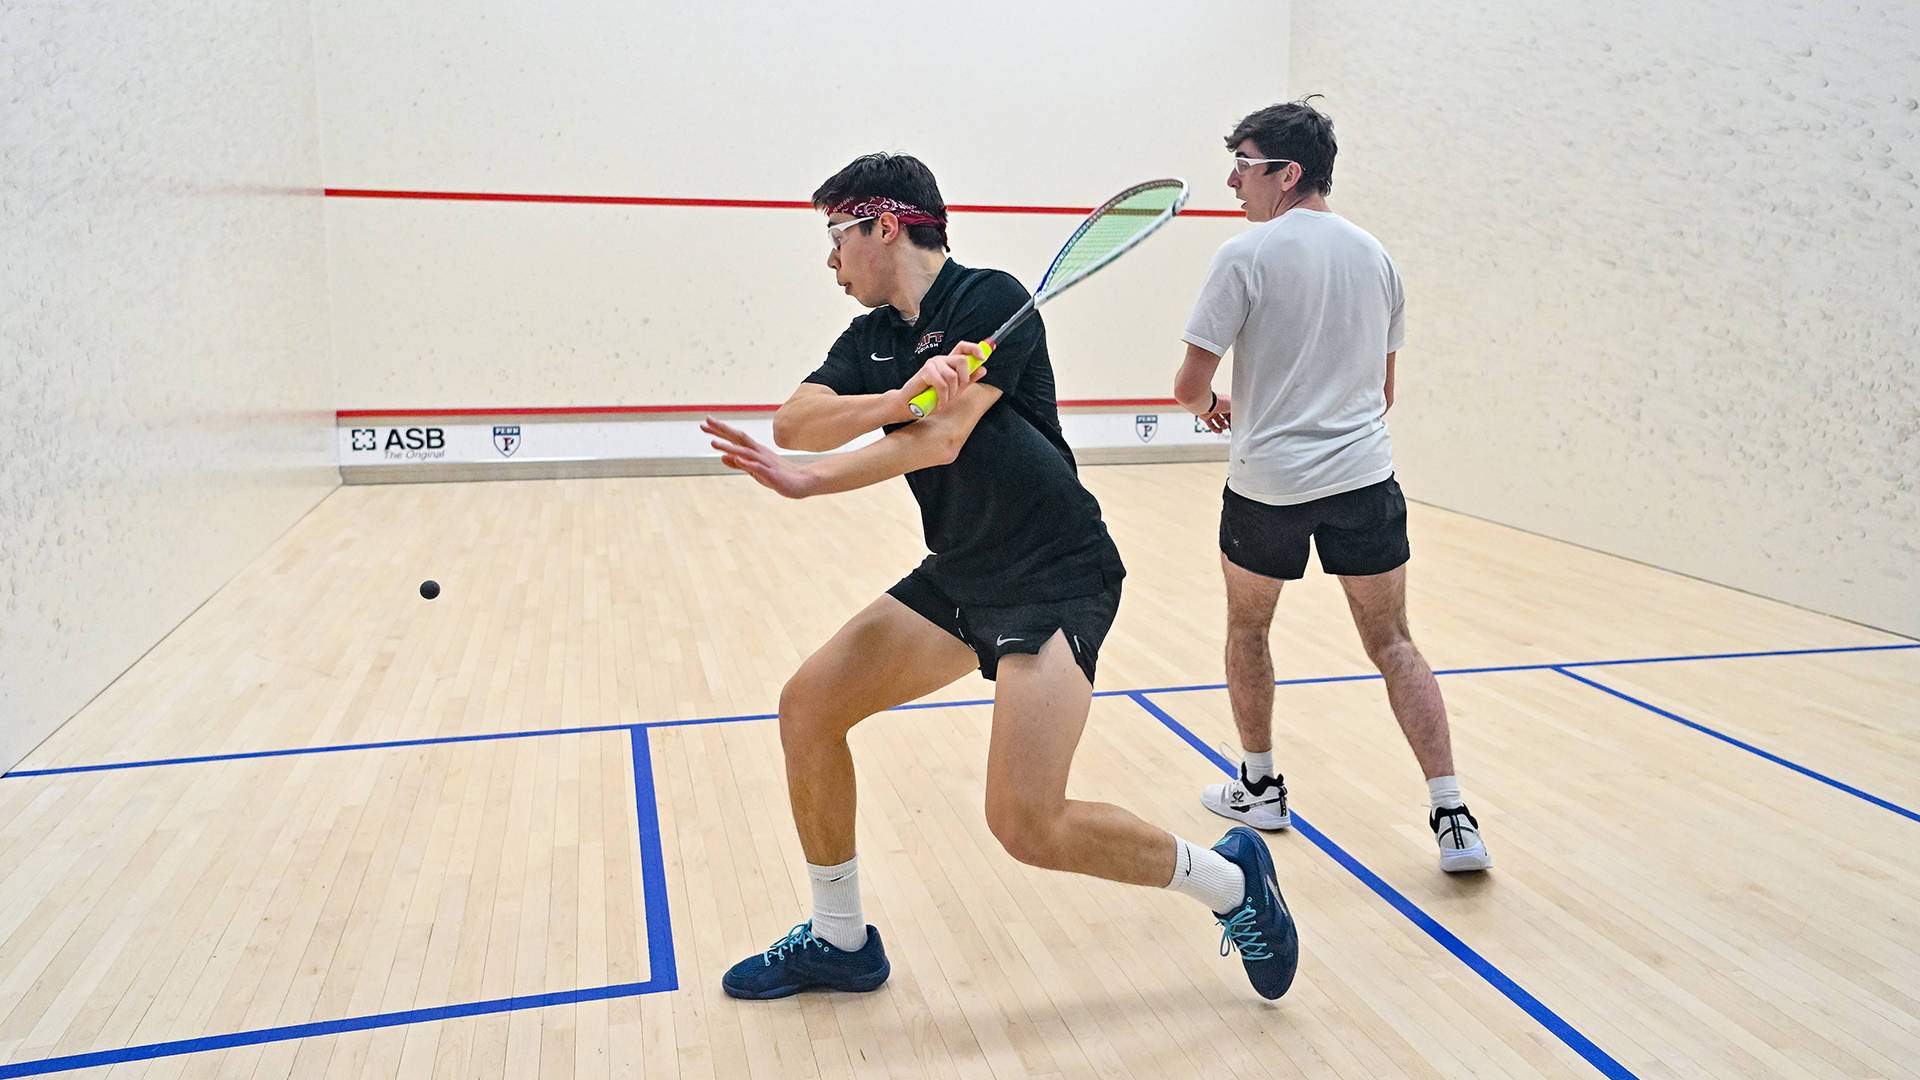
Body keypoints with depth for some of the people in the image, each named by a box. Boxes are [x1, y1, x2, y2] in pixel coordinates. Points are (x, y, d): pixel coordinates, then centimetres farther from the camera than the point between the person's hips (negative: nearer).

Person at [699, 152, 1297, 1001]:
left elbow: (941, 441, -22)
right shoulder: (871, 340, 10)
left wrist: (811, 481, -14)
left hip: (1056, 578, -8)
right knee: (806, 707, 3)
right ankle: (839, 942, 22)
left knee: (1026, 825, -18)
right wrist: (897, 396, -26)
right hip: (957, 575, 8)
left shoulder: (990, 300, -13)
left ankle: (1229, 880, 8)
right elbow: (796, 421, -8)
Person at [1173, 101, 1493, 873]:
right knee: (1393, 644, 10)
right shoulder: (1374, 255, 9)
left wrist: (1210, 404, 11)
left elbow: (1190, 384, -10)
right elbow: (1383, 391, 16)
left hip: (1267, 482, -4)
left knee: (1248, 628, 18)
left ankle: (1259, 788, 30)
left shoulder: (1245, 256, -10)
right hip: (1365, 476, 4)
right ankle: (1453, 817, 4)